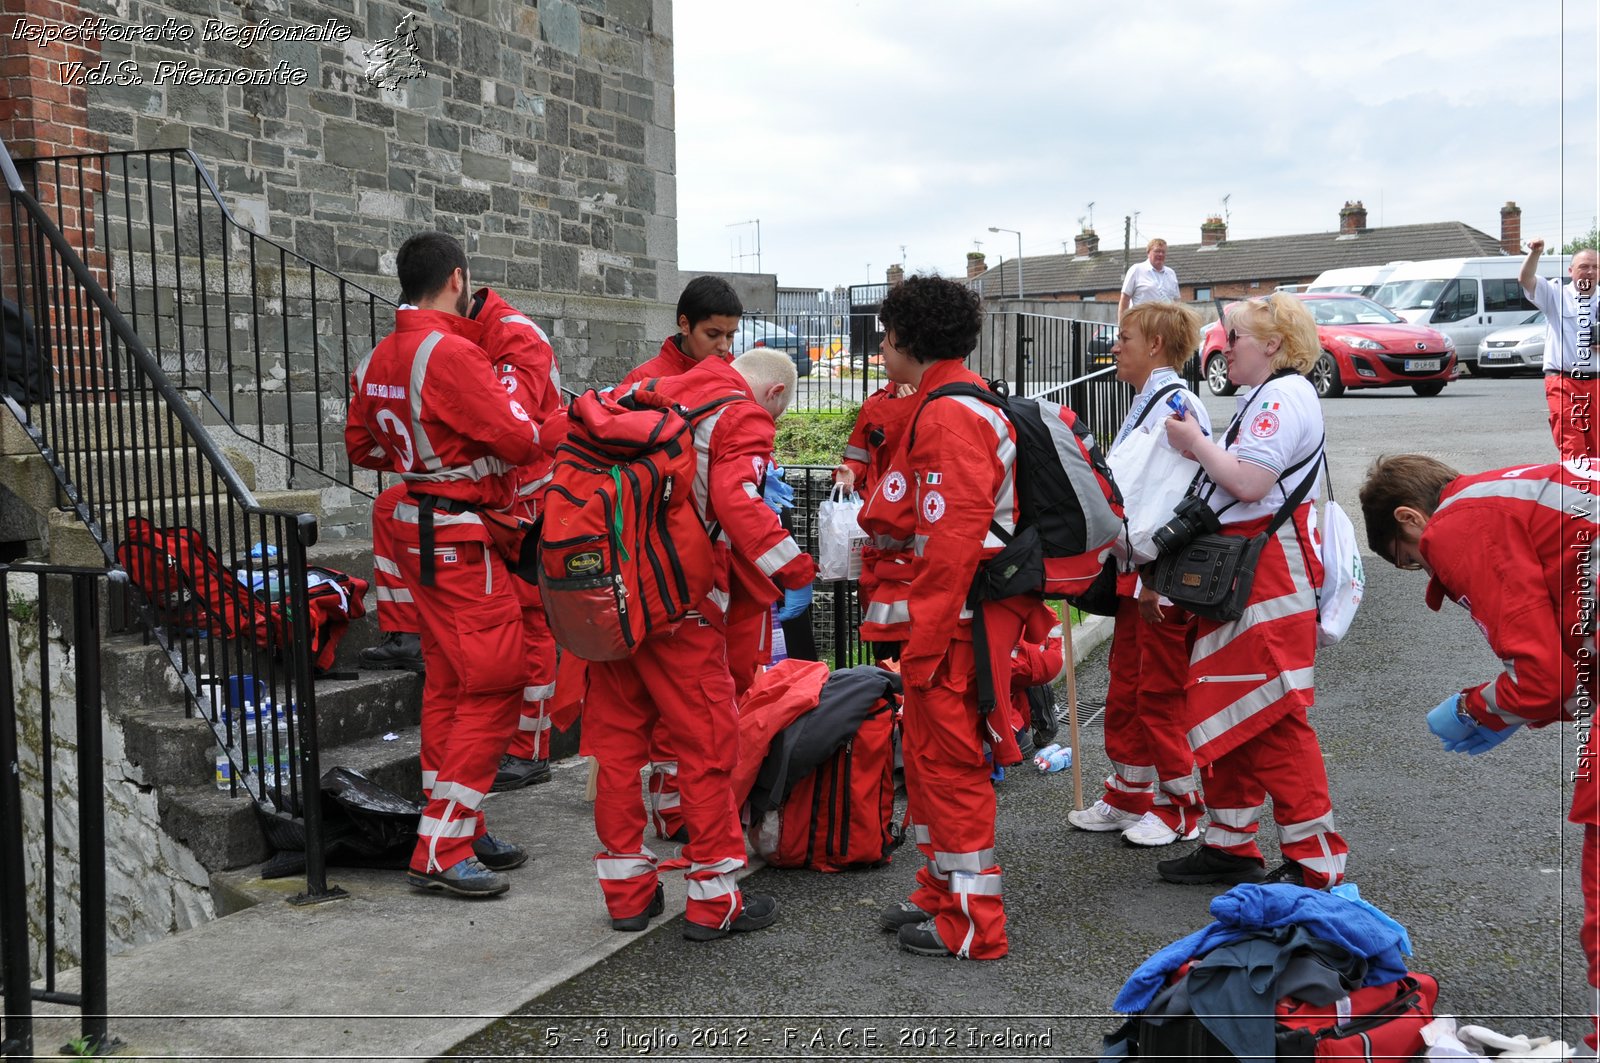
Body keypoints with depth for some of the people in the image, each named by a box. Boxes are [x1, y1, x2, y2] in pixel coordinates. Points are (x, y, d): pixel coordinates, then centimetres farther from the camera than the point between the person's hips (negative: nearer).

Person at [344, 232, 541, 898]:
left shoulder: (378, 360, 9)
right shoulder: (451, 353, -18)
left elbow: (360, 446, 20)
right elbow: (521, 440, -20)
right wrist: (523, 419, 0)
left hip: (416, 529, 10)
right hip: (461, 540, -9)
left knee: (449, 681, 15)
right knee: (494, 686, -6)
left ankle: (458, 829, 24)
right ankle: (441, 851, -4)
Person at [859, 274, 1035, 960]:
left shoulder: (950, 415, -18)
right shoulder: (944, 406, 16)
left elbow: (954, 537, -24)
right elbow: (894, 512, 18)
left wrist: (924, 640, -22)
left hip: (963, 613, -11)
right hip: (958, 609, 11)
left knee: (949, 760, -2)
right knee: (926, 748, 19)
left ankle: (972, 925, 10)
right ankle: (943, 891, 33)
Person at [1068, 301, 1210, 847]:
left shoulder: (1176, 403, -16)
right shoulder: (1144, 404, 16)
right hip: (1136, 567, 10)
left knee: (1161, 694, 1)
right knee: (1125, 688, 16)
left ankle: (1179, 808, 15)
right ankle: (1128, 797, 28)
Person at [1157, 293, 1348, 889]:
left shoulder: (1285, 395, -11)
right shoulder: (1260, 399, 21)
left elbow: (1248, 482, -23)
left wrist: (1195, 443, -9)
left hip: (1268, 577, -11)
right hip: (1235, 576, 11)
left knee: (1272, 721, -8)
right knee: (1226, 713, 13)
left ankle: (1314, 862, 1)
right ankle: (1231, 846, 23)